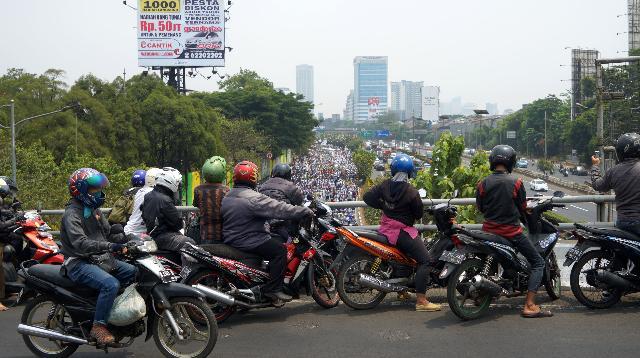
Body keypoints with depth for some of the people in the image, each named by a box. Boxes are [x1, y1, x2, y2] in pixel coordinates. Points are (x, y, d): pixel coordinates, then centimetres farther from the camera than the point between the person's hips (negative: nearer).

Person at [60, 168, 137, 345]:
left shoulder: (94, 210, 15)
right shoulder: (72, 214, -15)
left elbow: (109, 233, 17)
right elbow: (80, 243, -29)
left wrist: (127, 237, -1)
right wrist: (109, 246, -37)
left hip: (98, 259, 9)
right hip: (79, 263, -9)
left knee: (132, 272, 2)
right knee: (111, 284, -30)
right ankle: (98, 327, -21)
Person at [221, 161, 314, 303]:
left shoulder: (226, 198, 9)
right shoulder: (253, 198, -19)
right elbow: (279, 209, -20)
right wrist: (306, 211, -13)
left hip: (230, 241, 10)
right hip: (248, 242, -10)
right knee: (279, 250, -12)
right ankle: (272, 289, -15)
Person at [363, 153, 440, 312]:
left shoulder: (385, 185, -3)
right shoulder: (411, 192, -17)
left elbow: (367, 197, 1)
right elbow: (419, 214, -7)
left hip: (386, 229, 7)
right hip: (403, 232, -7)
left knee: (403, 252, 32)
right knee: (425, 260, -8)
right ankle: (421, 300, -17)